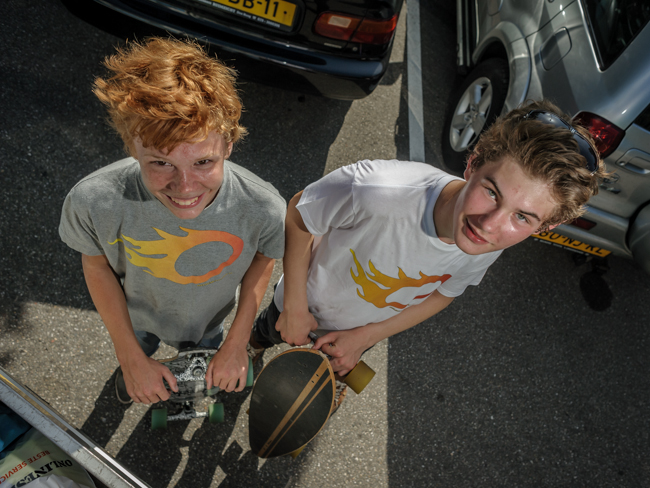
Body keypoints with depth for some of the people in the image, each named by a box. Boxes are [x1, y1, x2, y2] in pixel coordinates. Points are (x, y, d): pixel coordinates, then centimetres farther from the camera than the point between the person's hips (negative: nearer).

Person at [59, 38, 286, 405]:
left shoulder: (264, 207, -40)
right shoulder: (93, 202, -40)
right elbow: (96, 264, -18)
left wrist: (238, 343, -14)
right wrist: (132, 360, -13)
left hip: (207, 320, 0)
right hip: (135, 316, 0)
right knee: (135, 365, 36)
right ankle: (129, 366, 73)